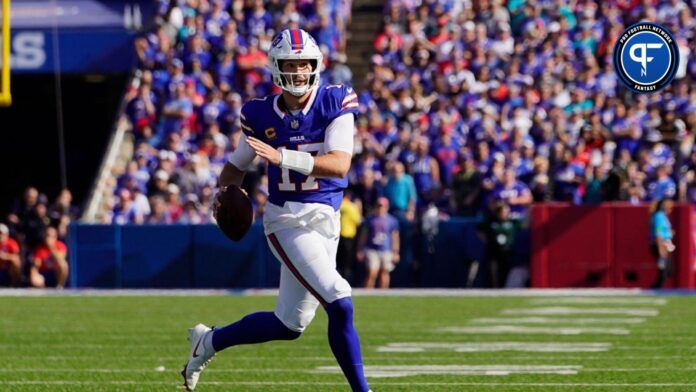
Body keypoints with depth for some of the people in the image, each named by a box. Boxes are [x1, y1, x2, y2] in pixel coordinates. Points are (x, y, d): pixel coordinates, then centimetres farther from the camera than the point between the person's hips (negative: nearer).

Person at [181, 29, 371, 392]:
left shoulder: (335, 104, -5)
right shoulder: (261, 114, 0)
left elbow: (340, 165, -18)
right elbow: (237, 164, 16)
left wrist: (283, 157, -28)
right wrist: (224, 191, -6)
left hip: (325, 222, 3)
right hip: (287, 221, -3)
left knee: (289, 324, 11)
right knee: (339, 303, -19)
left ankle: (210, 341, 33)